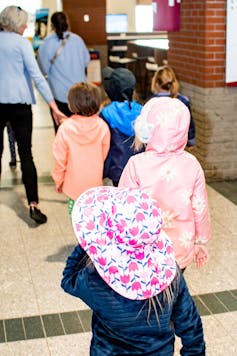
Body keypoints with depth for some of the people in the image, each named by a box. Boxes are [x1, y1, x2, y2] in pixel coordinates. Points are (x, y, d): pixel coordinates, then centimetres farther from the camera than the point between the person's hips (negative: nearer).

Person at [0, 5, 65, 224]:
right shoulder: (21, 43, -5)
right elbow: (37, 76, -11)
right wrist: (54, 107, -13)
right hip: (19, 103, -3)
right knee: (26, 154, -1)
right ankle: (33, 205, -7)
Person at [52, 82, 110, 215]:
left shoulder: (65, 128, -13)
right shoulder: (102, 126, -9)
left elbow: (60, 158, -5)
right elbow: (104, 154, 4)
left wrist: (58, 181, 10)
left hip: (74, 185, -1)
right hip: (95, 184, 1)